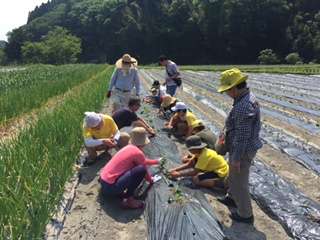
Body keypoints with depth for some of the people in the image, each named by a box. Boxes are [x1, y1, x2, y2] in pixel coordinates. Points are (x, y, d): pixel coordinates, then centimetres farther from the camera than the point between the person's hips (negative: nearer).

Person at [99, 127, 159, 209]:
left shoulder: (129, 148, 11)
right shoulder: (138, 153, -13)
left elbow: (143, 161, 29)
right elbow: (144, 170, 1)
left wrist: (156, 161, 41)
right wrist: (150, 180, 22)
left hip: (103, 182, 9)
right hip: (110, 187, -9)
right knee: (141, 169, -17)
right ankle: (129, 200, -8)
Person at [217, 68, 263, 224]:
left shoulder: (243, 106, -31)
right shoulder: (248, 97, 2)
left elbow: (242, 136, -28)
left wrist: (236, 158, -21)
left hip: (243, 150, -10)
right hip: (245, 147, 10)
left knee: (239, 182, 8)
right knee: (233, 176, 29)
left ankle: (245, 214, 26)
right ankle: (233, 198, 52)